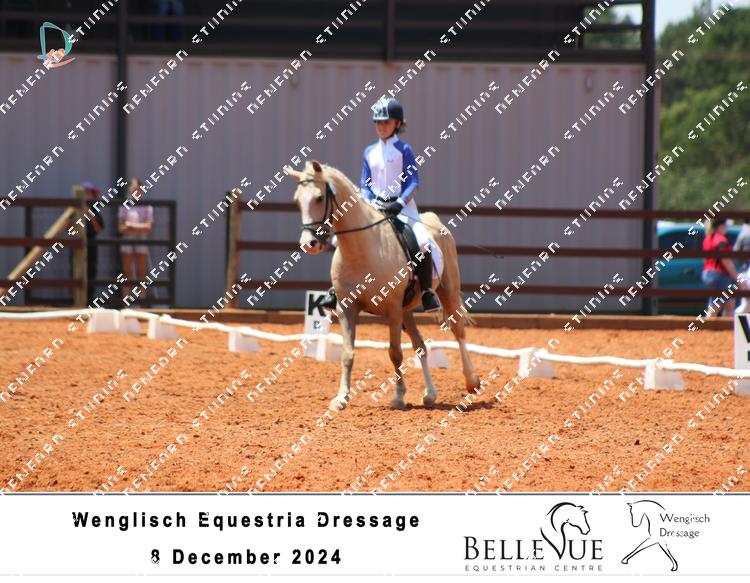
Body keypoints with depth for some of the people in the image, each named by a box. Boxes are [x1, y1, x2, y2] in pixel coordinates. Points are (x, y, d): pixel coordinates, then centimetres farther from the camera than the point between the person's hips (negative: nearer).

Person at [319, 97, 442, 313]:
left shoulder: (404, 150, -1)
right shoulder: (370, 152, 11)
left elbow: (413, 182, -6)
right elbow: (365, 184, 11)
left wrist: (400, 204, -21)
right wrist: (370, 203, -9)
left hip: (403, 206, -4)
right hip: (374, 208, 4)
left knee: (423, 242, -27)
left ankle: (427, 292, -15)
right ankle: (336, 289, 1)